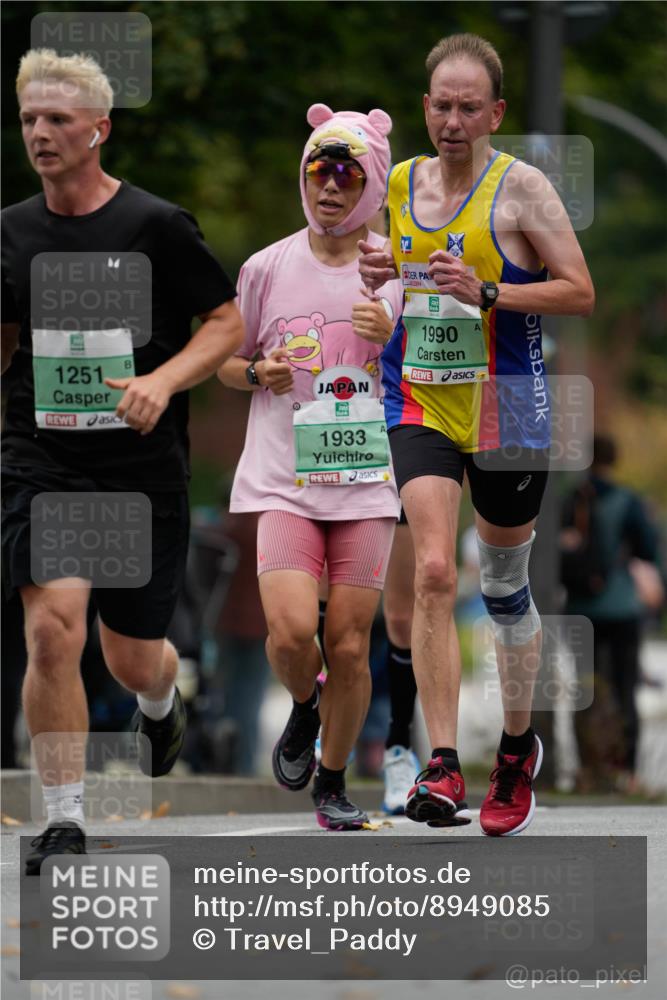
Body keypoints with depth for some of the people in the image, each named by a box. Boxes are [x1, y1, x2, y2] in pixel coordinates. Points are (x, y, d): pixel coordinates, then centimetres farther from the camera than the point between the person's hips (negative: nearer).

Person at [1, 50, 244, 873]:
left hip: (141, 465, -2)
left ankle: (160, 705, 49)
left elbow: (229, 322, -2)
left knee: (133, 658, 9)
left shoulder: (156, 225, -6)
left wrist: (162, 381, -17)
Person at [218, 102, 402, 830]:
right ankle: (303, 707, 16)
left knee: (349, 647, 0)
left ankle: (332, 781, 19)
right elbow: (227, 362, 14)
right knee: (291, 632, -18)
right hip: (283, 478, 0)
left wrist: (394, 339, -12)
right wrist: (259, 373, -9)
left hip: (368, 480, 1)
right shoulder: (267, 268, 4)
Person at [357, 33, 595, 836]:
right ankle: (442, 767, -20)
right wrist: (374, 275, -2)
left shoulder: (520, 188, -8)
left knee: (504, 587, 10)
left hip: (504, 408, -2)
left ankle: (518, 748, 33)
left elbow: (580, 291, -10)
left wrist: (487, 293, -23)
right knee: (433, 572, -16)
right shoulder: (399, 184, 7)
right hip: (419, 404, 2)